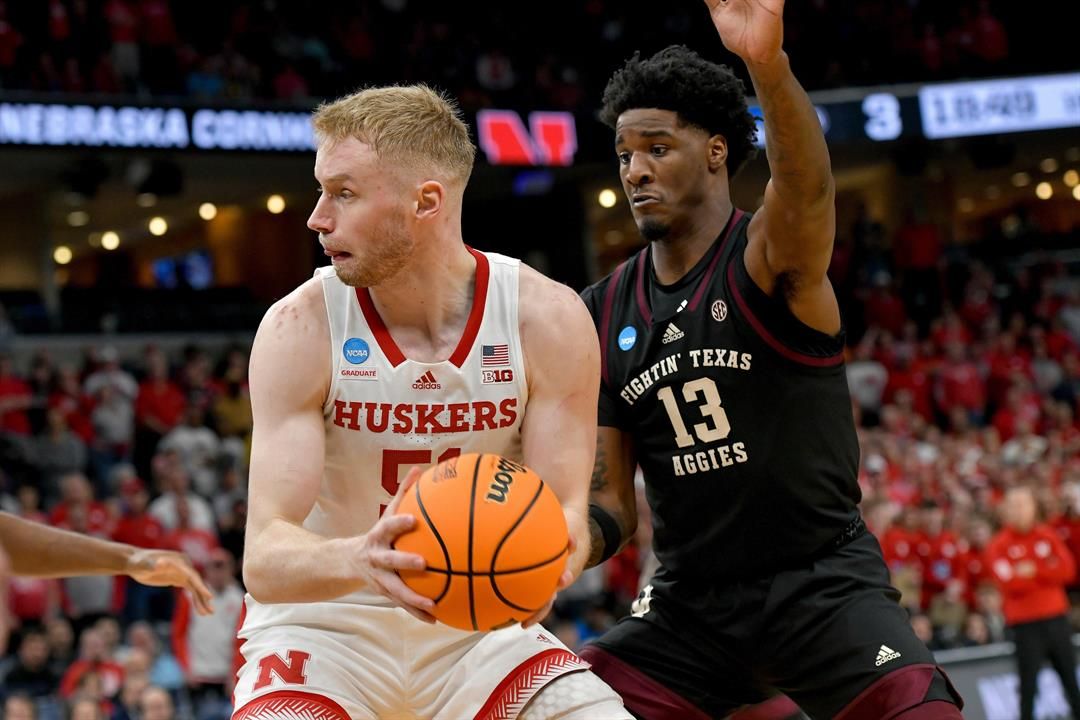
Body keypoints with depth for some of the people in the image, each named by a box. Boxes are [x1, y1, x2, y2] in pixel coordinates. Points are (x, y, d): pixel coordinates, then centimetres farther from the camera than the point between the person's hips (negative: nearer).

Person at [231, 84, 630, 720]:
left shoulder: (547, 320, -12)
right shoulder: (300, 329, -16)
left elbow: (566, 515, -11)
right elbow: (264, 559, -22)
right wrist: (360, 560, -45)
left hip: (479, 624, 2)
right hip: (323, 626, -2)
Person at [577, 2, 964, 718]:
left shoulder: (772, 255, -8)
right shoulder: (604, 315, 5)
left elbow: (807, 188, -35)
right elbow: (612, 503, 9)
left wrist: (769, 65, -55)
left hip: (821, 581, -5)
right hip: (690, 599, 5)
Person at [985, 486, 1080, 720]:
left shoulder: (1048, 536, 8)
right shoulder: (998, 546, -3)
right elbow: (1009, 583, -15)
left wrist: (1033, 571, -15)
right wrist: (1048, 574, -13)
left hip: (1056, 619, 4)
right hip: (1025, 624, -4)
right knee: (1028, 684, -5)